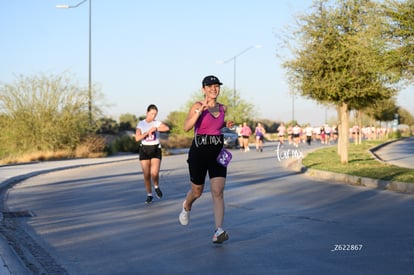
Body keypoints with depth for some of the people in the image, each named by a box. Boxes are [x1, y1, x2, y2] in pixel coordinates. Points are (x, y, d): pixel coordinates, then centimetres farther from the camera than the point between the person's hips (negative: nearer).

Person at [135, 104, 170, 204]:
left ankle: (156, 187, 17)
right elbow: (137, 138, -11)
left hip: (156, 149, -1)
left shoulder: (157, 123, -1)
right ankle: (149, 195, 16)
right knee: (146, 175, 0)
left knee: (154, 173, -15)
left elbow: (167, 128, -20)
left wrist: (155, 128, -27)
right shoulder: (141, 124, 0)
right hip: (144, 150, 1)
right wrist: (148, 132, -18)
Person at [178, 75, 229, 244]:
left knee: (218, 192, -11)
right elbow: (186, 127, -23)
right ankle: (186, 207, 48)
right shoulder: (197, 106, -7)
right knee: (197, 192, 13)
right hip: (198, 153, -3)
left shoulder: (222, 108, 8)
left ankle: (219, 231, -16)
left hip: (217, 153, 3)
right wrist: (201, 110, -31)